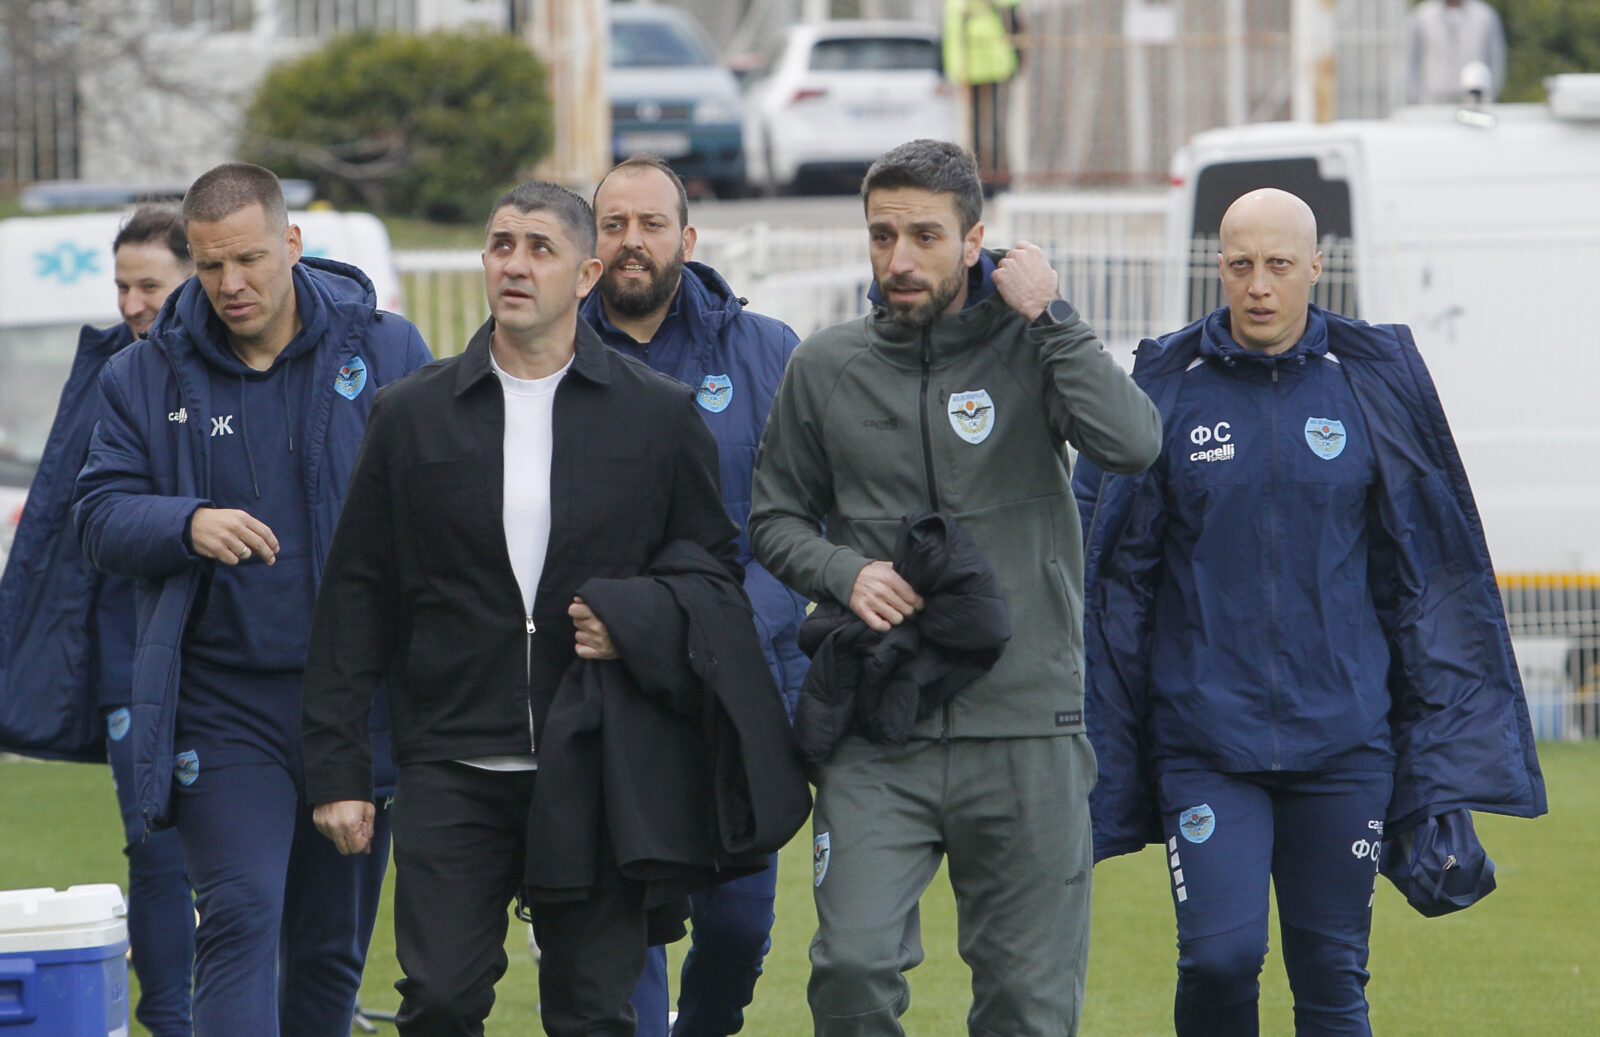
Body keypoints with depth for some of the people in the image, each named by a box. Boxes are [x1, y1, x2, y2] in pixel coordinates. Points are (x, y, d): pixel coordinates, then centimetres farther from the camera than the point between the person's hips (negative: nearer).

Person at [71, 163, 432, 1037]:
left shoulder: (383, 351, 3)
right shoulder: (148, 376, 4)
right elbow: (100, 517, 3)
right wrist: (187, 525, -18)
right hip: (221, 701, -1)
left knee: (335, 937, 10)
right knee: (241, 916, -15)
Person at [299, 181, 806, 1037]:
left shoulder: (659, 415, 5)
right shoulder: (414, 414, 6)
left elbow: (714, 567, 13)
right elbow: (355, 600, 8)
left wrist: (635, 619, -8)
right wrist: (336, 766, 3)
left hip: (598, 768, 0)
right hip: (453, 766, 0)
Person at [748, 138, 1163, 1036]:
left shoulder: (1032, 346, 0)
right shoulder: (827, 368, 7)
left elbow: (1133, 444, -18)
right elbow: (776, 516, 17)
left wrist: (1050, 314, -14)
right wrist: (845, 573, -4)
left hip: (1026, 730, -1)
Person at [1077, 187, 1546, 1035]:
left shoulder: (1373, 383, 4)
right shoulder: (1167, 387, 2)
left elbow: (1427, 574, 8)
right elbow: (1112, 574, 6)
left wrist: (1439, 770, 4)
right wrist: (1098, 767, 2)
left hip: (1342, 739, 1)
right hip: (1204, 738, -1)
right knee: (1219, 955, -14)